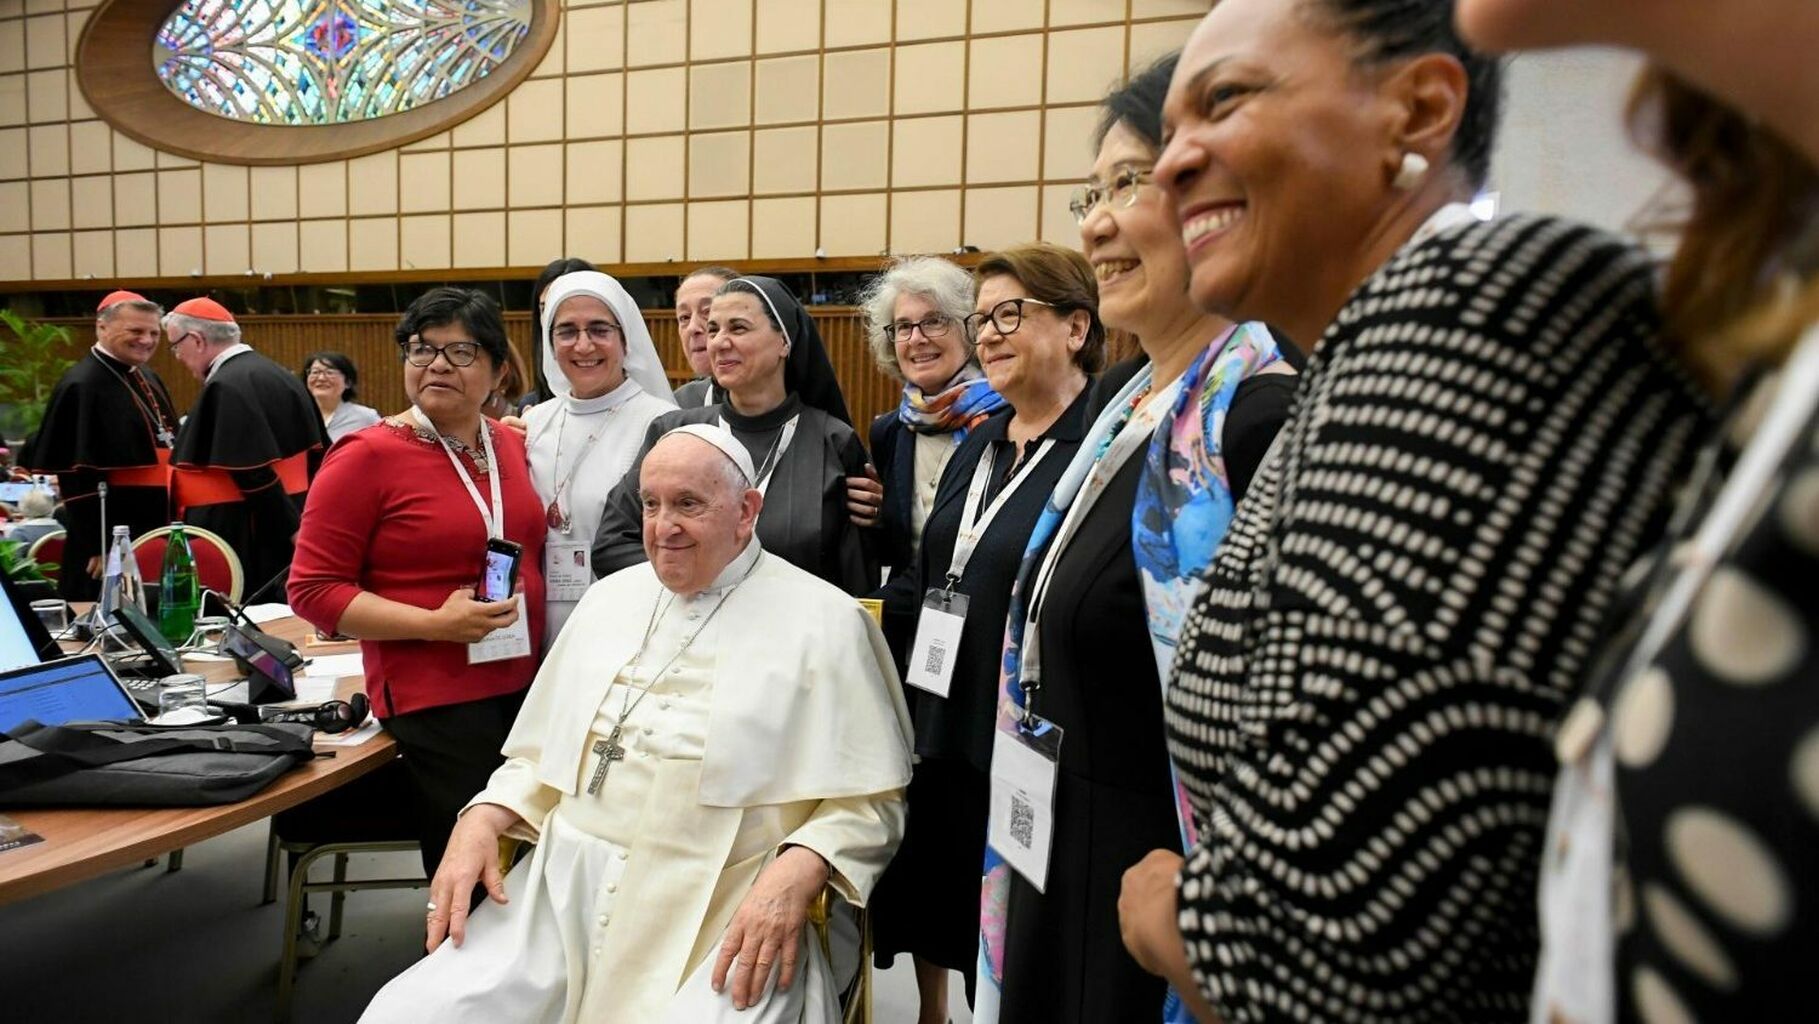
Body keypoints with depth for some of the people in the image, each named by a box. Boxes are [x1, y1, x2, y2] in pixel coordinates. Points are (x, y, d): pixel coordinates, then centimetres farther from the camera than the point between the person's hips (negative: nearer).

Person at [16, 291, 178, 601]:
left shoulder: (148, 379, 11)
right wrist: (99, 546, -20)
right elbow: (79, 476, -19)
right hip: (112, 542, -8)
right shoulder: (81, 386, -15)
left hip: (155, 529, 8)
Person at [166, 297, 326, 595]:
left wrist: (292, 529, -15)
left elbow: (254, 474, -22)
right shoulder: (278, 375, 11)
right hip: (283, 528, 9)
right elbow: (316, 454, 13)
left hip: (236, 536, -9)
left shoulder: (226, 388, -17)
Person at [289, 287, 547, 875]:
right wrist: (433, 623, -18)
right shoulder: (368, 456, -8)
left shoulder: (511, 445, 8)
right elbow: (313, 589, -8)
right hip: (433, 699, -5)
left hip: (525, 685, 5)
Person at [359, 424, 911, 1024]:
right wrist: (480, 823, 3)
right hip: (565, 893, 5)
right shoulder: (609, 599, 15)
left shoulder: (824, 621, -3)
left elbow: (869, 801, -5)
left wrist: (794, 876, -21)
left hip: (723, 923, -4)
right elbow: (543, 756, 21)